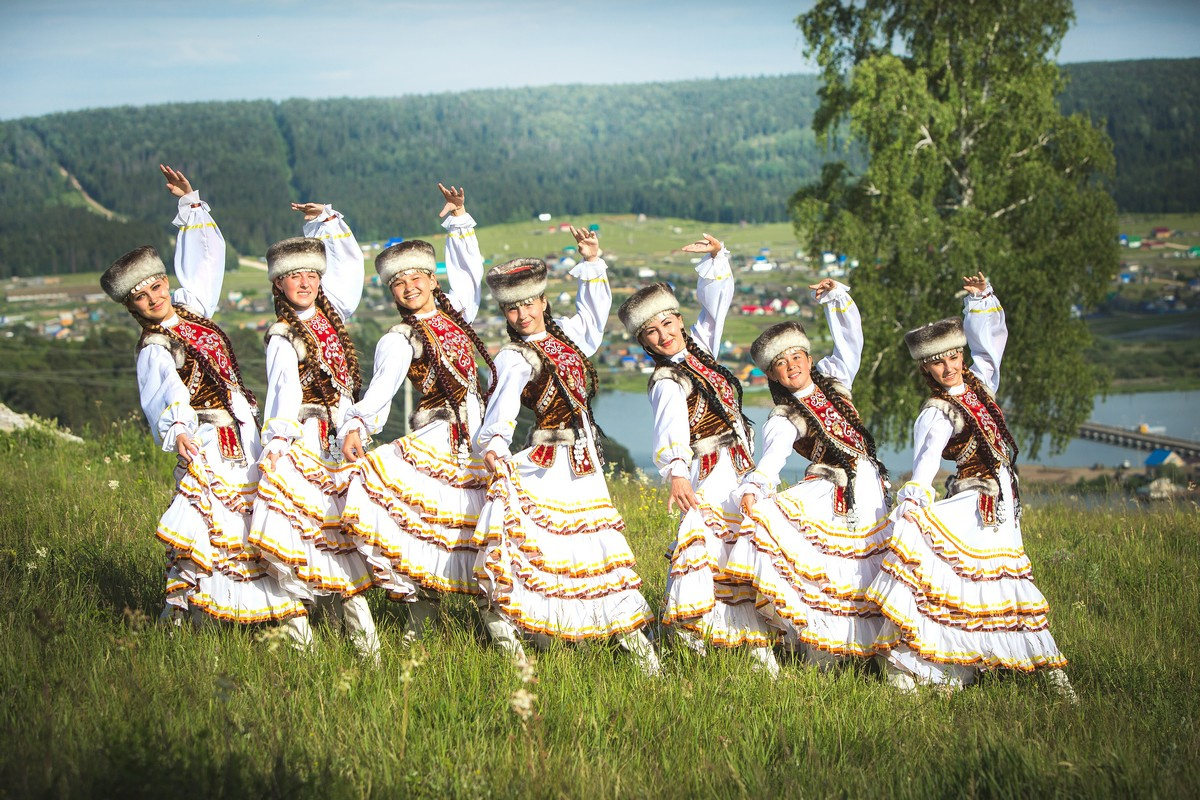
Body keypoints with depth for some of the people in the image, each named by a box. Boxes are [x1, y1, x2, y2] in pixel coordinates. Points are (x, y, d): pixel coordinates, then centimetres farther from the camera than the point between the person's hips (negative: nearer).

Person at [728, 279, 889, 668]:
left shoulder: (833, 377, 9)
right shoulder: (785, 419, -8)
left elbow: (850, 337, 11)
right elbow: (771, 459, -24)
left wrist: (836, 296, -2)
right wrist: (752, 490, -43)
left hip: (871, 488, 6)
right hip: (832, 494, -6)